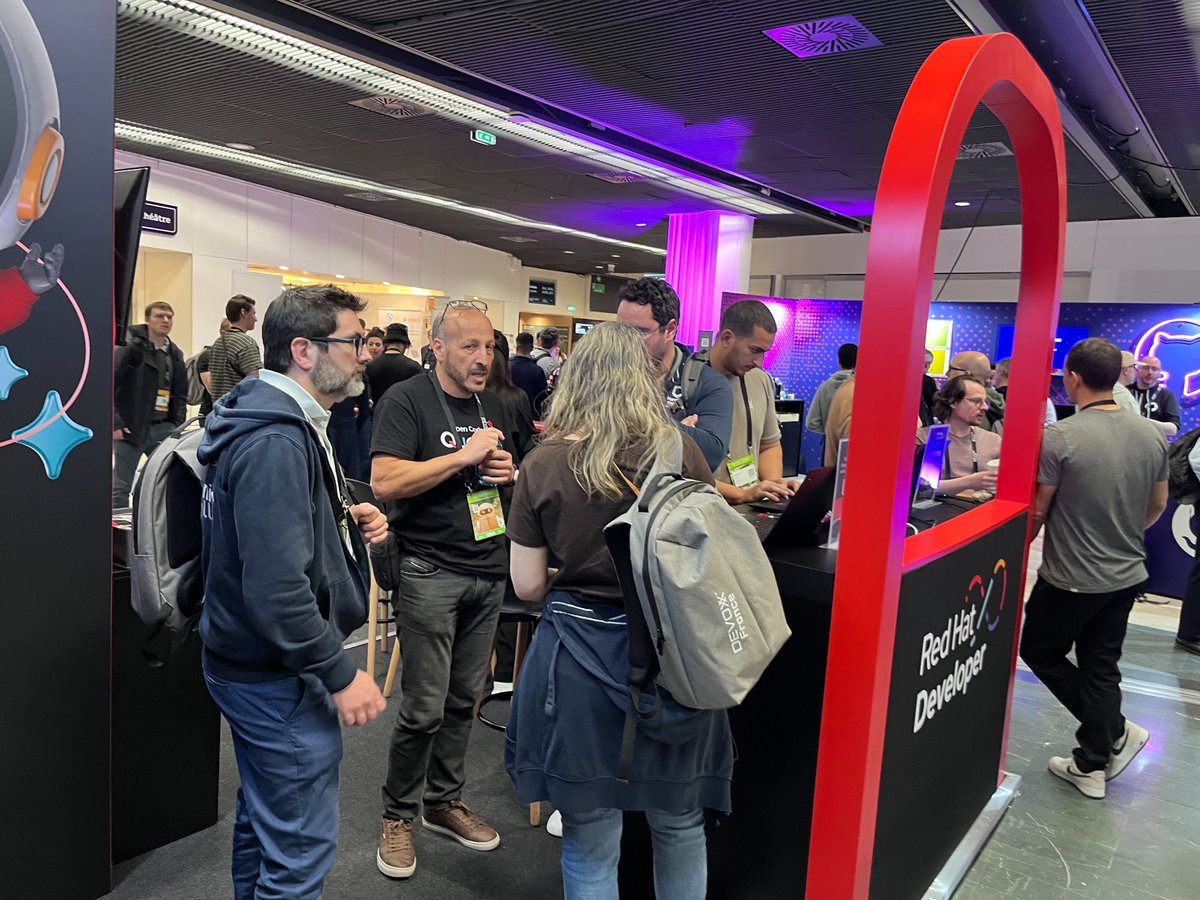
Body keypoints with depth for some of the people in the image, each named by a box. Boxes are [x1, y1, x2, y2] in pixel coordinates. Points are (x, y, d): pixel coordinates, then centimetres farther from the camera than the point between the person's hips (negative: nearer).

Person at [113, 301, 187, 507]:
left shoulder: (175, 354, 13)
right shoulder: (132, 348, -6)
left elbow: (180, 395, 18)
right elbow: (108, 383, -11)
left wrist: (178, 426, 6)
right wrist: (114, 423, -16)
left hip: (164, 429, 5)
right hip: (131, 428, -5)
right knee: (121, 487, 2)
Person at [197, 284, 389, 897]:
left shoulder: (281, 421, 9)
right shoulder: (275, 442, -25)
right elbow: (276, 586, -29)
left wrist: (347, 518, 4)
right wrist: (340, 675, -22)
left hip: (252, 663, 11)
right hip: (280, 676, -11)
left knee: (262, 815, 26)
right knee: (299, 848, 3)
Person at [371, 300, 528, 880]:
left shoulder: (493, 407, 12)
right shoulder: (406, 401, -8)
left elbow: (514, 474, 23)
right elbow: (385, 482, -20)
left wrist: (509, 472, -1)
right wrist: (465, 456, -20)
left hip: (490, 569, 6)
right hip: (431, 574, -6)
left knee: (463, 700, 14)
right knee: (424, 708, -1)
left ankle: (444, 801, 31)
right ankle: (398, 816, 20)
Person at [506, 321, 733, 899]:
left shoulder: (544, 465, -8)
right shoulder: (681, 452, -6)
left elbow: (528, 585, -4)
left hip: (580, 653, -1)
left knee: (591, 844, 16)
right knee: (680, 826, 23)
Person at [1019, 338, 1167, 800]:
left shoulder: (1059, 437, -19)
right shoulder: (1151, 435, -1)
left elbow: (1037, 511, -13)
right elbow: (1158, 505, 12)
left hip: (1071, 578, -6)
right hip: (1127, 575, 6)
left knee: (1040, 653, 15)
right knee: (1100, 667, 15)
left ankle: (1116, 731, 15)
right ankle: (1093, 765, 23)